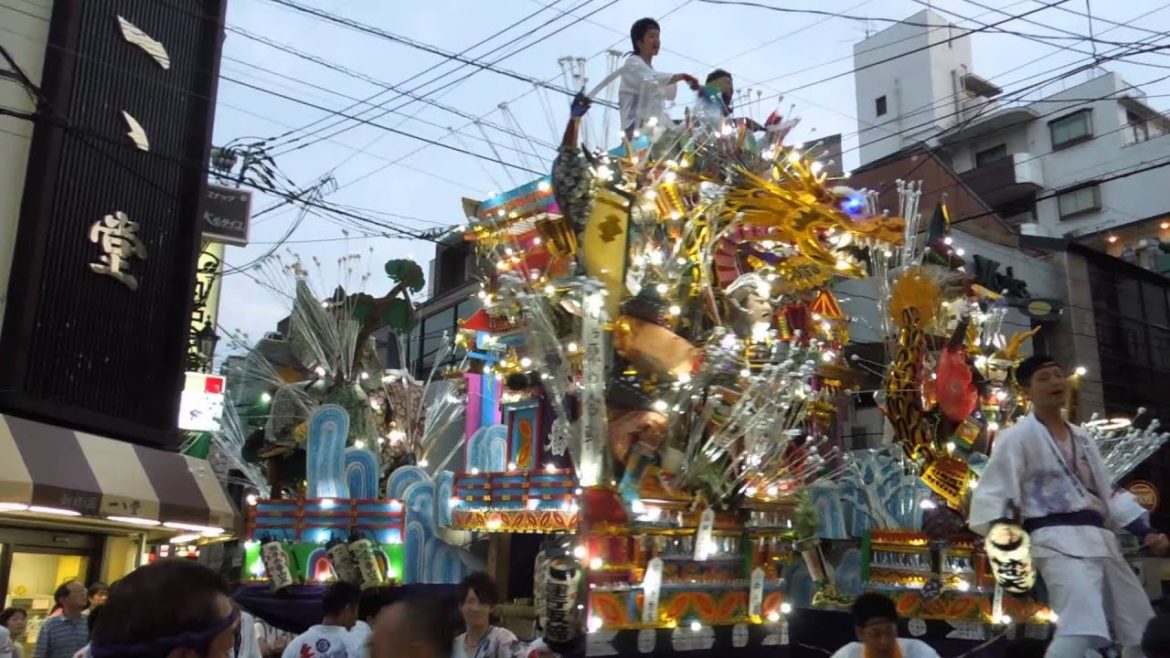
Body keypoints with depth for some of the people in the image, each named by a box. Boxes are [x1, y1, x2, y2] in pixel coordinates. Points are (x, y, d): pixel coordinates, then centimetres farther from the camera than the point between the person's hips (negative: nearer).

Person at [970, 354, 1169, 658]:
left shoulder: (1081, 438, 21)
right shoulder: (1017, 437, -2)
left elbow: (1107, 491, 25)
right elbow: (991, 494, -9)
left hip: (1099, 538, 8)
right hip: (1059, 540, -8)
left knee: (1142, 631, 13)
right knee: (1083, 628, -29)